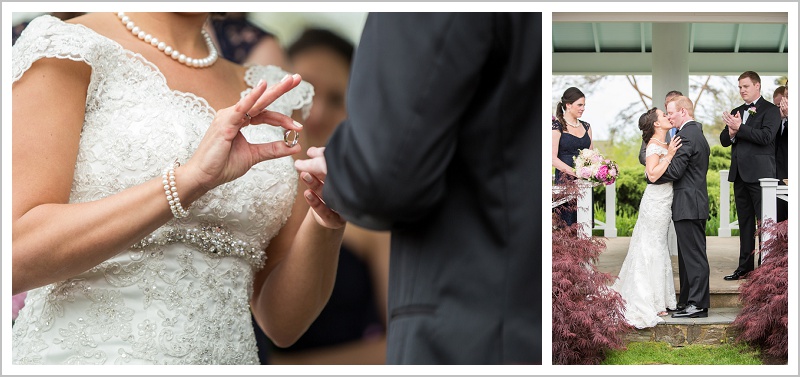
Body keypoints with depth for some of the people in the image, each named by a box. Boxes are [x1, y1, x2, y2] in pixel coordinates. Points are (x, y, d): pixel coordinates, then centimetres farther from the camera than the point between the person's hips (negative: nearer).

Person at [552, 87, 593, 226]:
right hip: (565, 181, -6)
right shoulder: (557, 126, -4)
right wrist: (575, 172, -22)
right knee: (568, 225, -8)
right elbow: (553, 158, -12)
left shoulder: (586, 126, 15)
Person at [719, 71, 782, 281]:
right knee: (745, 222, 11)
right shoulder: (736, 112, 17)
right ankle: (745, 267, 16)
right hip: (740, 174, 7)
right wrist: (731, 132, -10)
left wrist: (739, 128, -20)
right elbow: (724, 140, 12)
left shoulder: (770, 110, -3)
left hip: (759, 174, -7)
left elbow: (766, 136, -17)